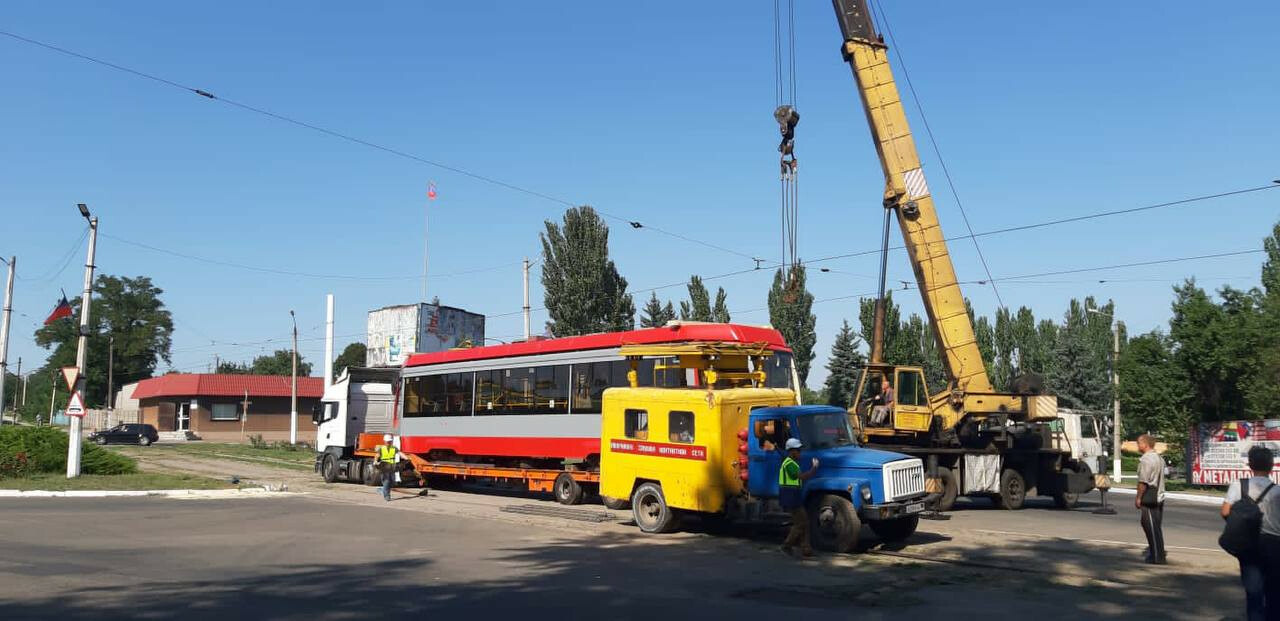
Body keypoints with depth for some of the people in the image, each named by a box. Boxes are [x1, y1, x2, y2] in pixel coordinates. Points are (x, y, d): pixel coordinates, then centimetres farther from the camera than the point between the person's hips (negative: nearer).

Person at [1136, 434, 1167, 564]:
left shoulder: (1146, 460, -18)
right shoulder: (1159, 458, 12)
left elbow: (1143, 482, -22)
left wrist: (1138, 498, -13)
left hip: (1149, 500, -9)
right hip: (1159, 498, 9)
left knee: (1151, 528, -2)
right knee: (1157, 527, 15)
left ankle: (1157, 557, 2)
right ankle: (1159, 554, 23)